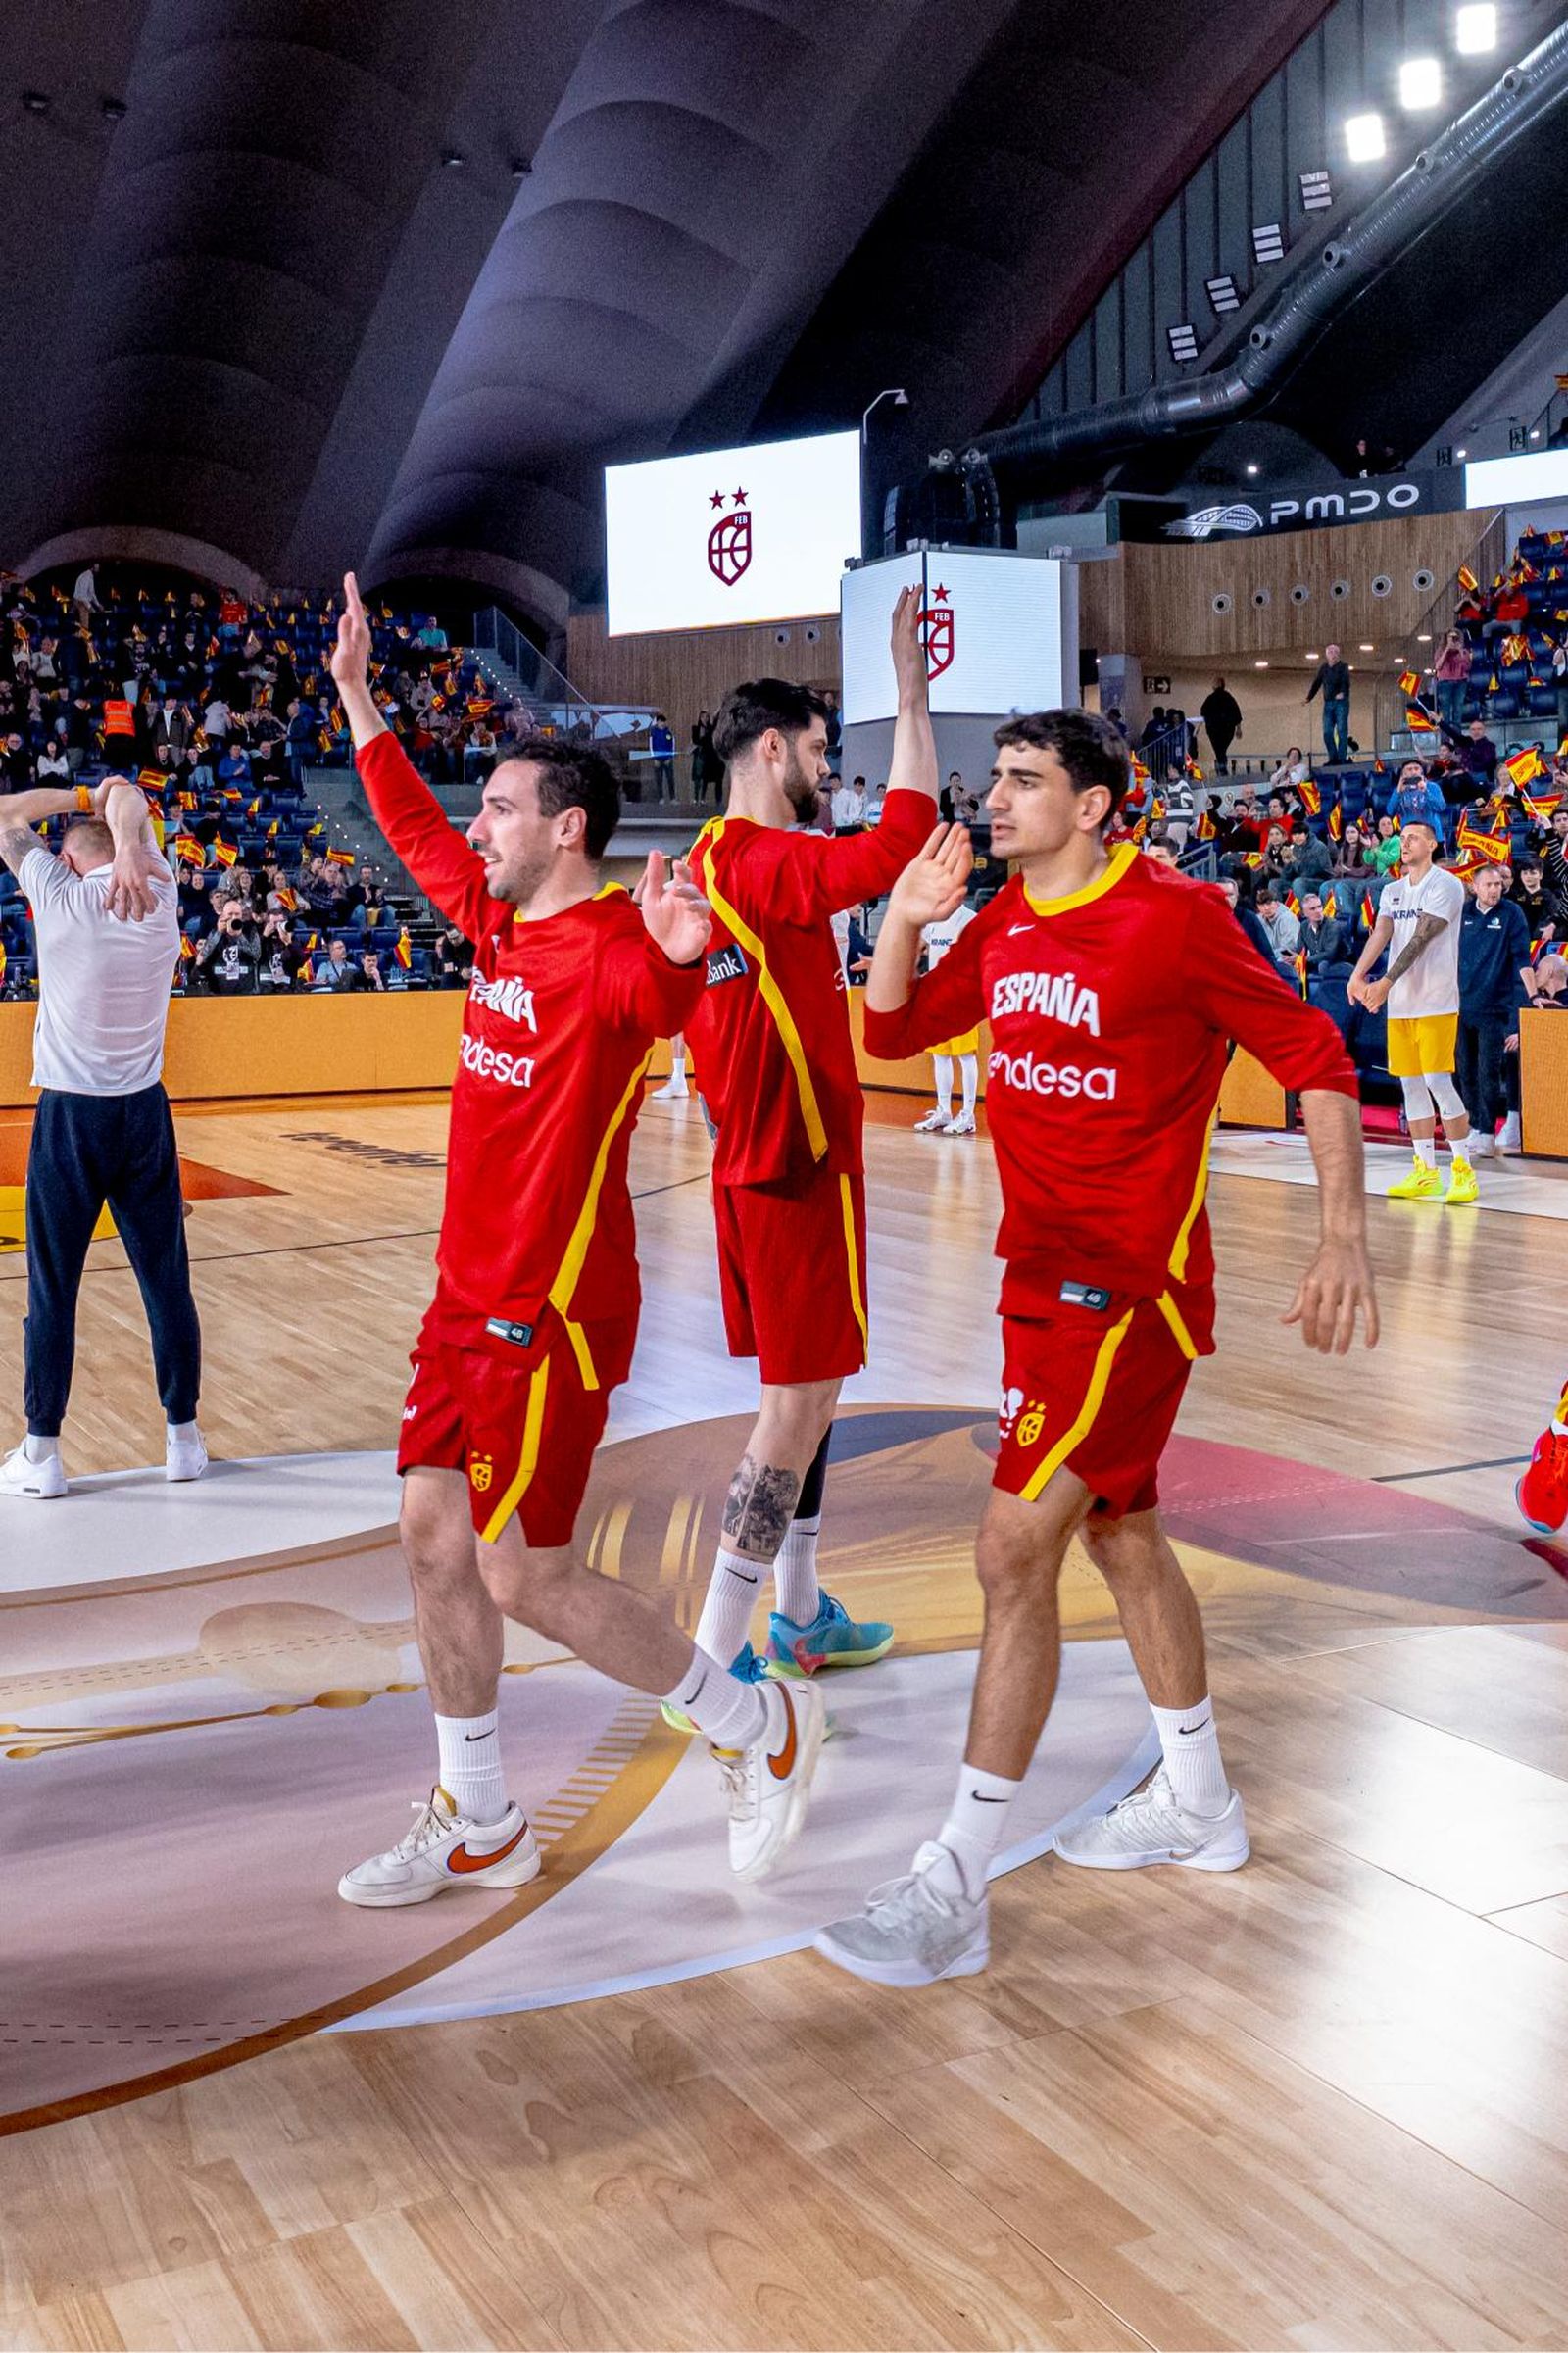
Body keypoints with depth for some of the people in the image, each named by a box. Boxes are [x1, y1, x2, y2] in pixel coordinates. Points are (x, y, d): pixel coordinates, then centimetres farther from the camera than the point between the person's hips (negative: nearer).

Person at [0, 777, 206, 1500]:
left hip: (69, 1117, -3)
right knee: (166, 1282, 9)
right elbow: (132, 810, 13)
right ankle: (183, 1438, 17)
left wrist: (86, 797, 7)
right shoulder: (159, 896, -1)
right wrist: (121, 806, -9)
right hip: (144, 1114, 3)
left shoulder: (59, 895, -7)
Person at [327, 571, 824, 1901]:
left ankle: (760, 1727, 14)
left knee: (524, 1576, -5)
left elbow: (660, 996, -41)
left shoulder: (608, 947, -18)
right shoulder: (496, 917, 9)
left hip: (555, 1310, -9)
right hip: (469, 1292, 9)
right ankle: (478, 1826, 24)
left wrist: (678, 955, -64)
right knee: (435, 1541, 10)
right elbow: (413, 825, 25)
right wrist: (357, 694, 29)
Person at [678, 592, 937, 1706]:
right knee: (802, 1398, -5)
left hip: (760, 1160, 10)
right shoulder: (761, 862, -18)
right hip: (798, 1165, -10)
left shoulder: (717, 863, 13)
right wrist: (912, 687, -24)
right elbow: (899, 843, -31)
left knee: (807, 1389, 18)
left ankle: (801, 1614, 29)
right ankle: (714, 1660, -1)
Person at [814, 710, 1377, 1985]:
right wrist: (906, 920, -5)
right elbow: (894, 1030, 13)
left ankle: (954, 1889, -6)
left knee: (1015, 1549, -13)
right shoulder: (1004, 921, 6)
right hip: (1045, 1271, 9)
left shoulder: (1176, 917, -15)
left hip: (1131, 1283, -8)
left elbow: (1317, 1060, -9)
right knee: (1120, 1532, 19)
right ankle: (1197, 1803, 39)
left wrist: (1345, 1238, -15)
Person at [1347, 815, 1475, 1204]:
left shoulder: (1446, 885, -7)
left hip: (1436, 1001, -7)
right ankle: (1425, 1172, 12)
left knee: (1438, 1081, -12)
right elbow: (1380, 932, -2)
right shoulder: (1392, 891, 14)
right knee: (1411, 1084, 7)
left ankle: (1463, 1171, -4)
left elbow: (1420, 939, -17)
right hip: (1400, 1004, 7)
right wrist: (1359, 975, -21)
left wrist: (1386, 982, -25)